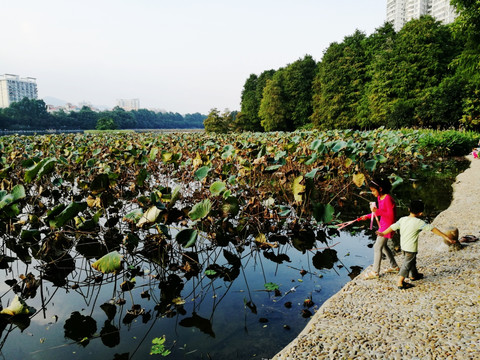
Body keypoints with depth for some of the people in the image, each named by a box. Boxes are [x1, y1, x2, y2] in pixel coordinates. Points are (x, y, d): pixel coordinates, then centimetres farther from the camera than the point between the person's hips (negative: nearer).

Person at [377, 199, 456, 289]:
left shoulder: (402, 219, -3)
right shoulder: (419, 222, -19)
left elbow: (393, 227, 6)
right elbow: (433, 229, -18)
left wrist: (383, 233, 20)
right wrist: (445, 237, -15)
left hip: (403, 246, 7)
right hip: (411, 248, -7)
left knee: (412, 261, 26)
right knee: (407, 264, 3)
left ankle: (413, 275, 46)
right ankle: (400, 282, 4)